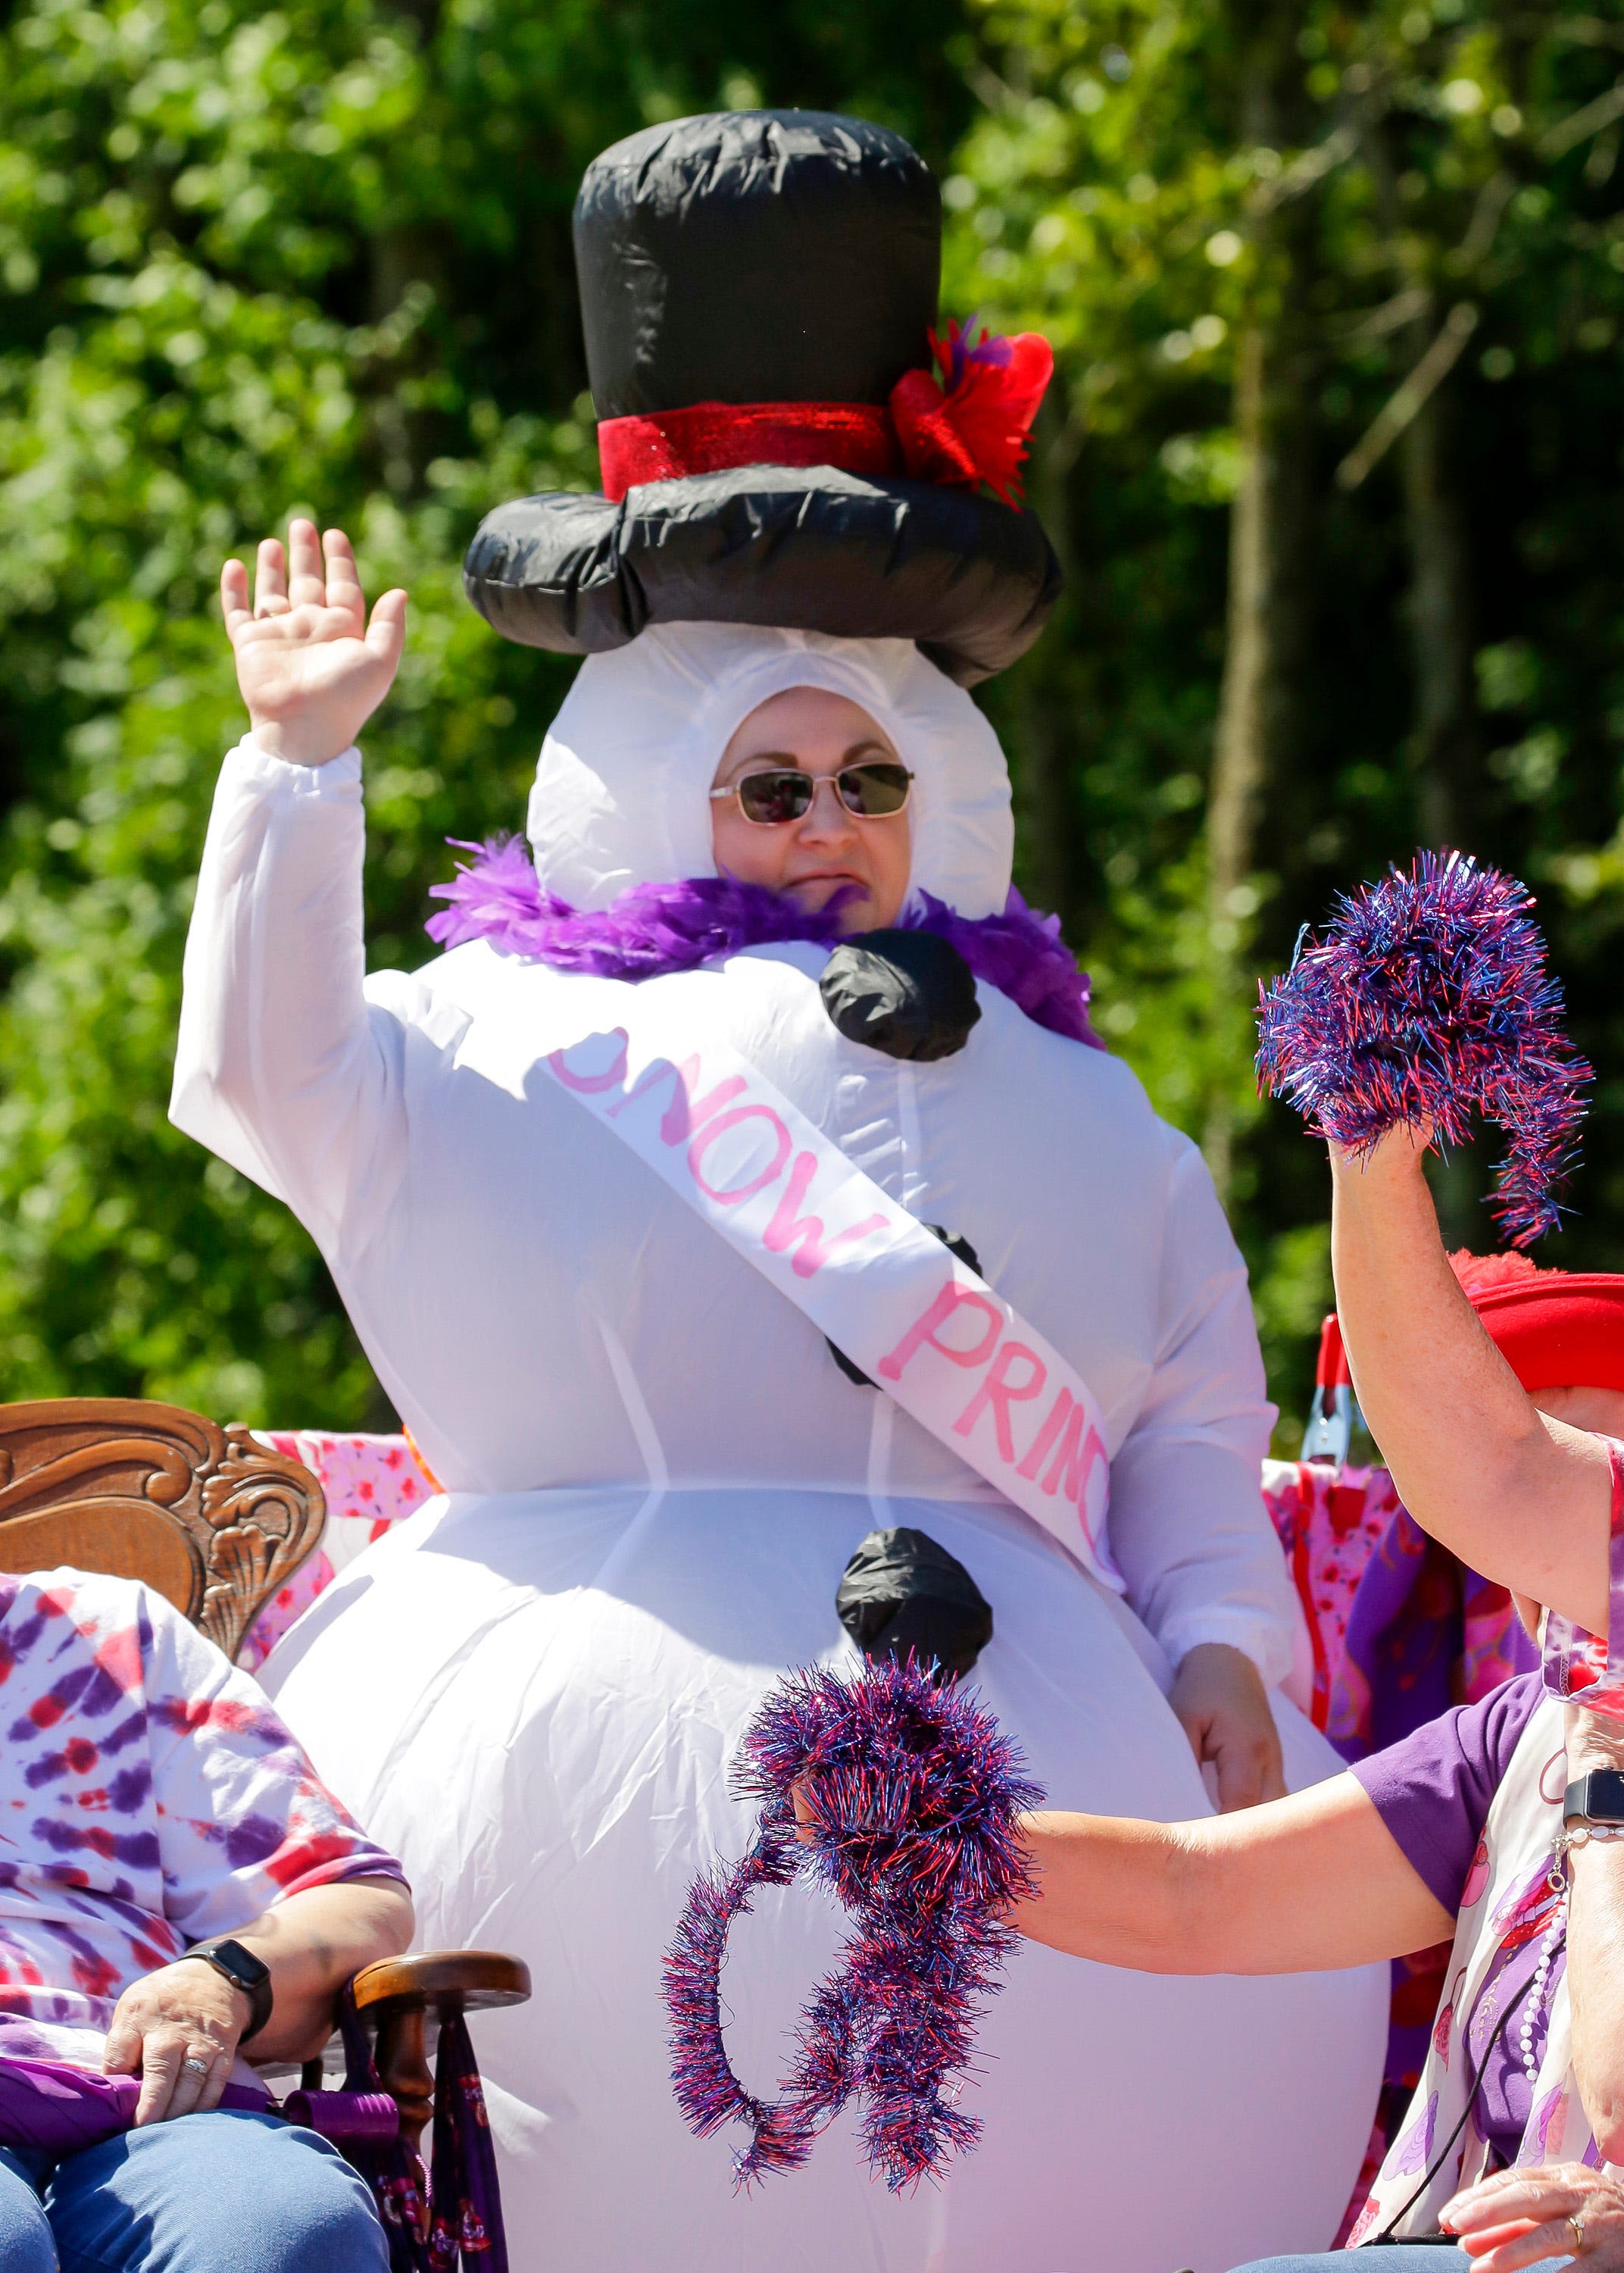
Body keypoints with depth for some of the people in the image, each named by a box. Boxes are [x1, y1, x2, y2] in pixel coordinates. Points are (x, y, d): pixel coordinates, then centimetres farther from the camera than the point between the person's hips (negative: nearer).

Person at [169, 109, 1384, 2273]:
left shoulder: (1069, 1106, 24)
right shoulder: (512, 1045, 17)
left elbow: (1196, 1423, 18)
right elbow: (270, 1072, 2)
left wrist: (1221, 1637, 1)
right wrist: (301, 763, -4)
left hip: (995, 1686, 3)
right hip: (598, 1675, -2)